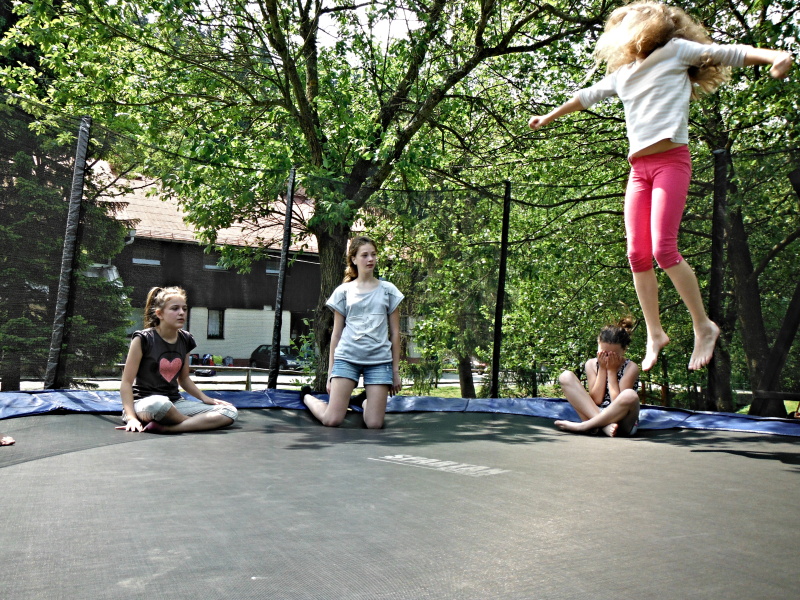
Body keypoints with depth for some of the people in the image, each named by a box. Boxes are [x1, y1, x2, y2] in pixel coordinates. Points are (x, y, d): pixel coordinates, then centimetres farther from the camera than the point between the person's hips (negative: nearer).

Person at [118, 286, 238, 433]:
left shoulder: (185, 340, 10)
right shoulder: (144, 339, -7)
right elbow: (126, 382, -9)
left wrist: (205, 398, 6)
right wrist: (131, 417, -20)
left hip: (175, 402, 6)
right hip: (143, 402, -6)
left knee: (230, 412, -16)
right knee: (158, 404, -45)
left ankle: (163, 428, -24)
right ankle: (199, 423, -17)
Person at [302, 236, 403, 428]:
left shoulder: (388, 290, 10)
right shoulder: (343, 292, 8)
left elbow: (395, 333, 10)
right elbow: (336, 333, 10)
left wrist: (396, 370, 6)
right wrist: (330, 371, 7)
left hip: (380, 360, 1)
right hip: (347, 357, -1)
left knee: (374, 424, -5)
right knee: (332, 421, -7)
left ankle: (365, 402, 29)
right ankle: (307, 397, 24)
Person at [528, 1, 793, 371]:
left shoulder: (675, 50, 6)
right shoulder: (622, 73, 22)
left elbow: (730, 54, -2)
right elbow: (587, 96, 35)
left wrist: (776, 56, -20)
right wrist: (550, 116, 45)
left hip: (671, 160, -6)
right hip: (639, 167, 6)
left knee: (663, 249, -18)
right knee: (638, 254, -2)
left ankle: (704, 326, -4)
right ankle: (655, 334, 8)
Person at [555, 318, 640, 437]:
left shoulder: (631, 368, -4)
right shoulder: (592, 364, 5)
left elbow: (618, 402, -12)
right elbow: (596, 400, -4)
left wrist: (611, 370, -8)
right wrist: (602, 369, -6)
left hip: (622, 422, -3)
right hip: (595, 415, 3)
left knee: (630, 396, -37)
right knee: (566, 377, -13)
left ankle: (581, 426, -24)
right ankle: (605, 425, -26)